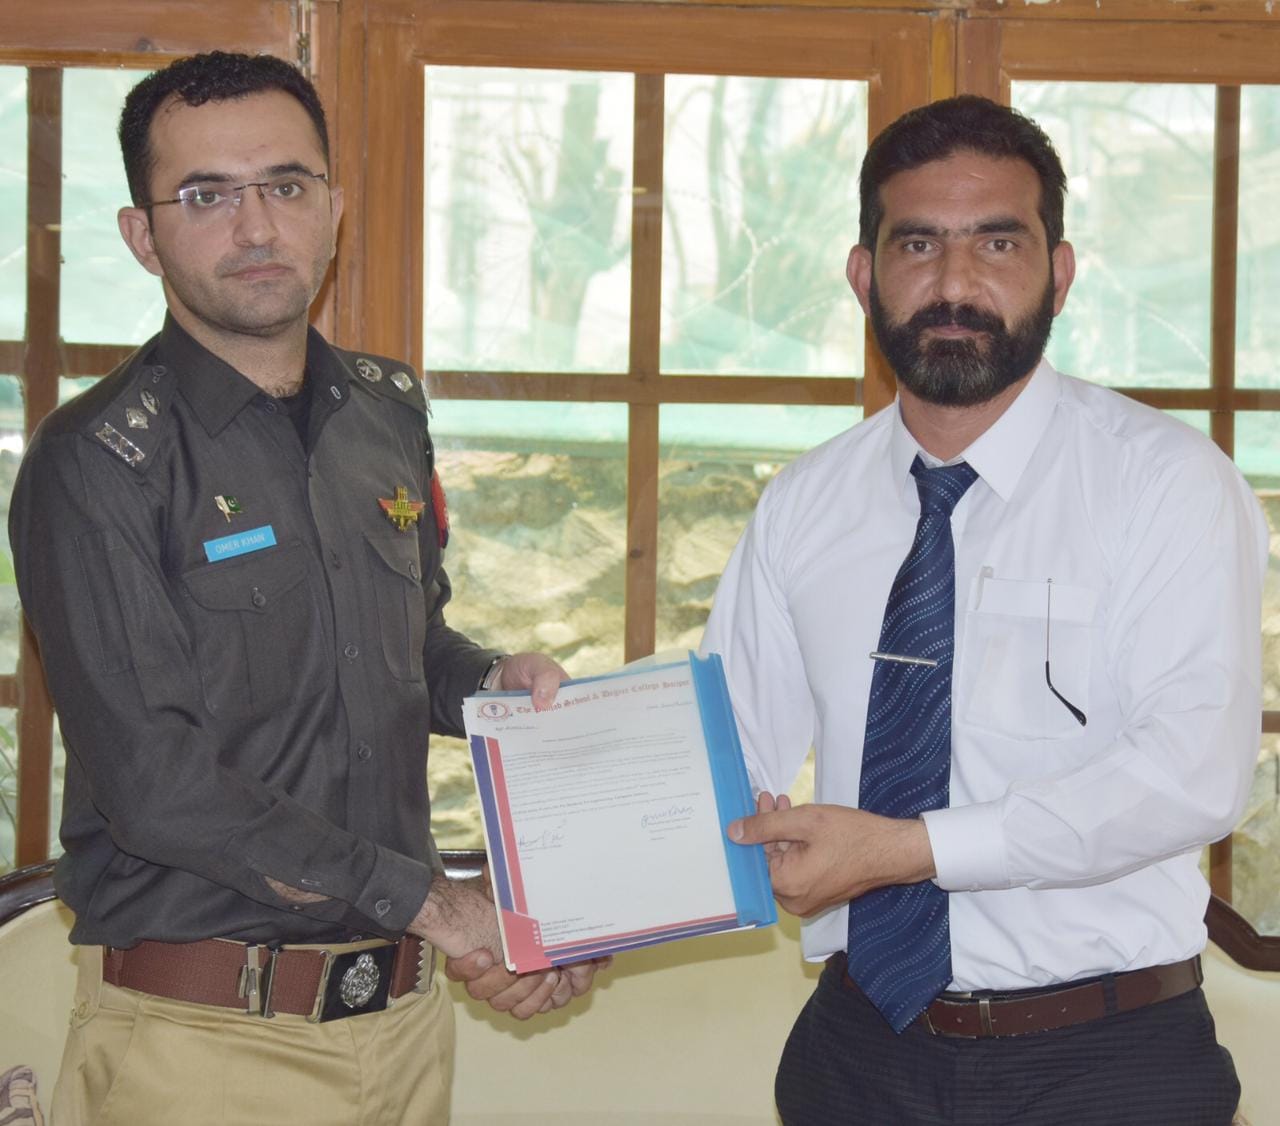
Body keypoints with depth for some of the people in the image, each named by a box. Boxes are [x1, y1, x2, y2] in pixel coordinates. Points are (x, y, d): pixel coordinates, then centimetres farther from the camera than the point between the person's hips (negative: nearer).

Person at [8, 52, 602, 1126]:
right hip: (201, 1038, -6)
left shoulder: (389, 411, 10)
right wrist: (424, 900, -17)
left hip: (402, 1014, 6)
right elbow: (156, 783, -18)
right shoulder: (97, 463, -11)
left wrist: (491, 682, 1)